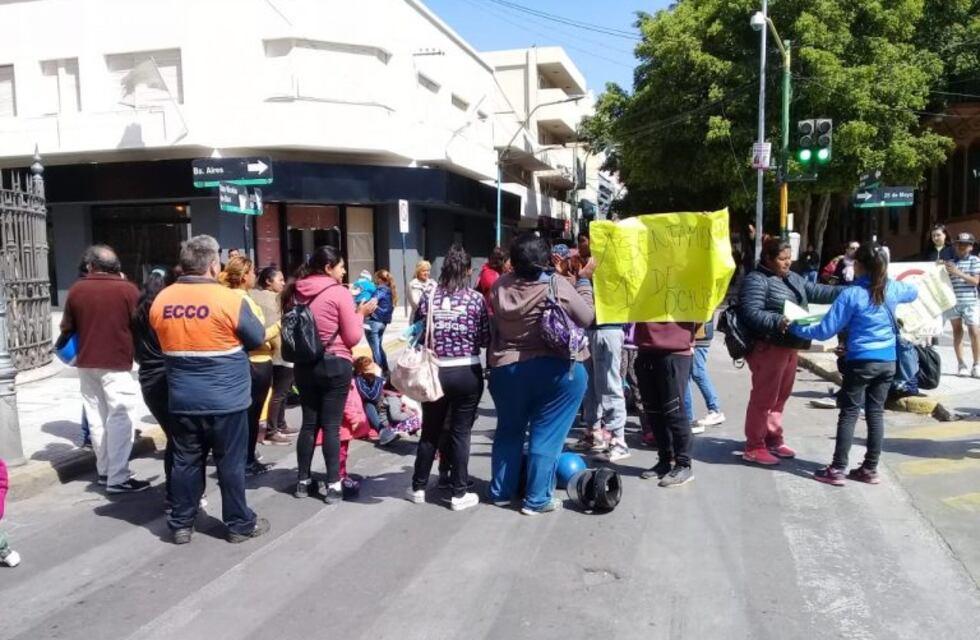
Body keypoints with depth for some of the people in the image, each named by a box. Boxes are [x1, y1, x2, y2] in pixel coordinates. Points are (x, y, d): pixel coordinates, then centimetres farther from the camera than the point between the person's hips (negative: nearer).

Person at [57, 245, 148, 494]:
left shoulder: (76, 290, 3)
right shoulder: (128, 289, -10)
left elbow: (67, 328, 11)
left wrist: (62, 347, 32)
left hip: (86, 363, 5)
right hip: (117, 363, -5)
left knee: (97, 417, 14)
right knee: (119, 419, -3)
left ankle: (104, 470, 22)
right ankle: (118, 478, -6)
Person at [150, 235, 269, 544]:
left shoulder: (161, 300, -1)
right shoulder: (229, 299, -16)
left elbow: (164, 341, 14)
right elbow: (257, 338, -4)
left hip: (183, 400, 4)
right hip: (226, 400, -4)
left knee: (185, 461, 14)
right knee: (231, 462, 7)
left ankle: (181, 524, 24)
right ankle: (239, 524, 19)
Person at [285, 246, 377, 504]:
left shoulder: (296, 292, 4)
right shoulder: (339, 292, -11)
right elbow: (353, 338, -9)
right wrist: (360, 313, 4)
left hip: (304, 365, 5)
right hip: (335, 365, -5)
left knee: (309, 424, 13)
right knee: (331, 426, 0)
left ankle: (303, 481, 20)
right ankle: (333, 485, 4)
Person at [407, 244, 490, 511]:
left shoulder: (429, 298, -3)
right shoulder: (475, 299, -8)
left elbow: (416, 336, 2)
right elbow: (485, 340, -5)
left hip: (435, 372, 2)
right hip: (467, 373, -2)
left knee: (430, 430, 15)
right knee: (460, 432, 6)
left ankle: (418, 487, 25)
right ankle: (460, 493, 13)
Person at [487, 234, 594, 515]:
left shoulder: (500, 286, -2)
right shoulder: (557, 284, -15)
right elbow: (586, 317, -7)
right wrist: (584, 280, 2)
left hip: (506, 369, 4)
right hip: (555, 370, -4)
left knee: (508, 431, 18)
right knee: (546, 436, 5)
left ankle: (500, 492, 28)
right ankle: (537, 499, 10)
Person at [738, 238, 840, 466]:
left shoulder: (793, 279, 17)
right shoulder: (756, 280, -12)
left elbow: (816, 292, 16)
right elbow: (750, 313, -22)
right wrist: (777, 321, -35)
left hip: (789, 347, 9)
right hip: (767, 348, -9)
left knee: (780, 396, 17)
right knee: (764, 397, -6)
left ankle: (774, 440, 29)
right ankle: (754, 447, 3)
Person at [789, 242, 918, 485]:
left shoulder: (851, 294, -14)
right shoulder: (892, 288, 2)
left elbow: (825, 331, -14)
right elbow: (914, 292, 29)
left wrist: (796, 328, -2)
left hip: (861, 362, -5)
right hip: (888, 361, 5)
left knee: (849, 414, 0)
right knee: (876, 413, 10)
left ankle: (837, 470, 3)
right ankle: (870, 469, 17)